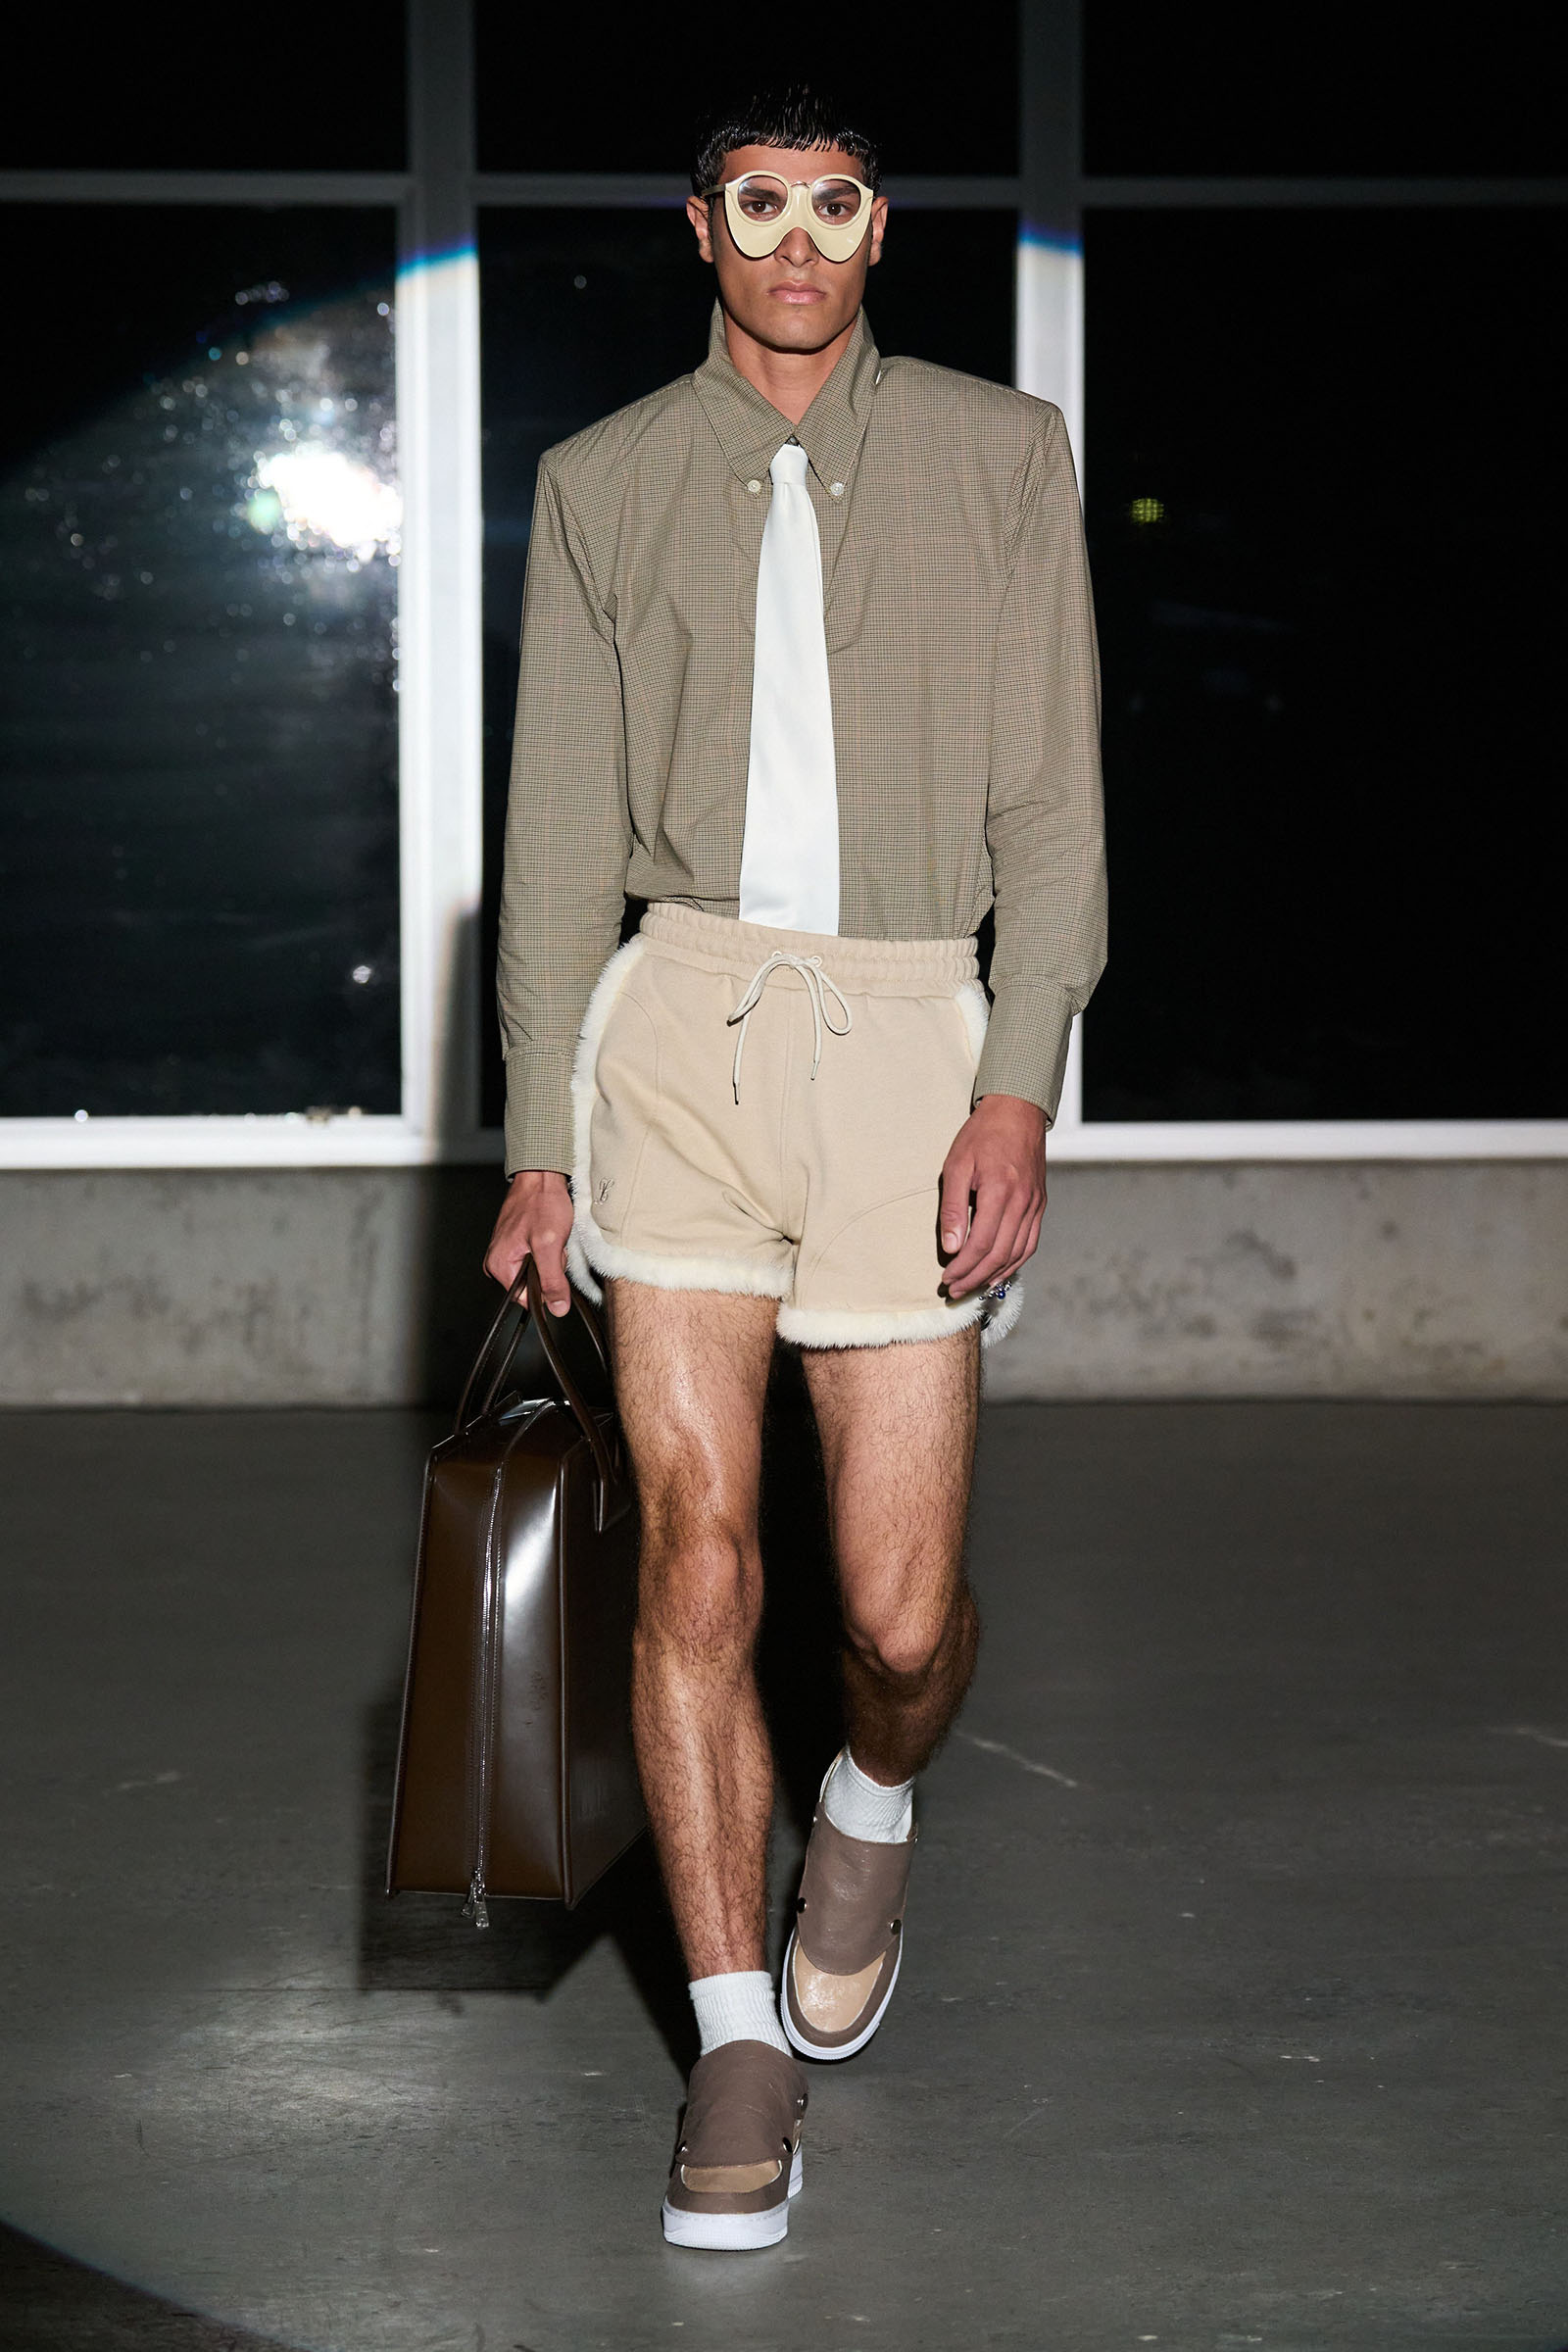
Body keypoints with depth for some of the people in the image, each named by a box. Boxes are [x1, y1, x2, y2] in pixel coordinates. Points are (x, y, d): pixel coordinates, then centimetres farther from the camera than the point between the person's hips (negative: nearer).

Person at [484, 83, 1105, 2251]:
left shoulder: (1002, 457, 9)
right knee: (699, 1557, -8)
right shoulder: (606, 483, 11)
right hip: (681, 1016, 1)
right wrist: (541, 1141, 7)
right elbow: (563, 826, 12)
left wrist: (1020, 1090, -9)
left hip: (909, 1031, -1)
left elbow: (1051, 805, 3)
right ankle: (743, 2047, 4)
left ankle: (877, 1804, 34)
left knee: (900, 1615, -2)